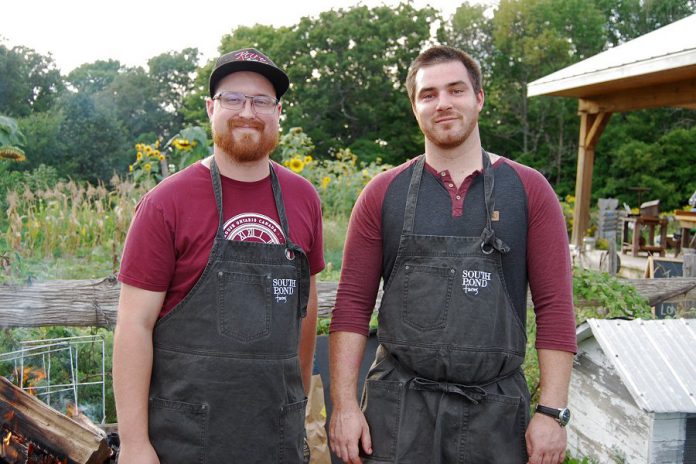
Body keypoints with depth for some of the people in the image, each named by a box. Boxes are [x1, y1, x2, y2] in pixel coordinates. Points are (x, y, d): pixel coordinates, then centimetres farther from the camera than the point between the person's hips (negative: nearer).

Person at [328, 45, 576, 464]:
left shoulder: (529, 190, 1)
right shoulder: (383, 193, 2)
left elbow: (555, 306, -2)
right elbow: (353, 304, 0)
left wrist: (553, 412, -6)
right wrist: (345, 404, -5)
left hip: (497, 411, 0)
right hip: (398, 408, 0)